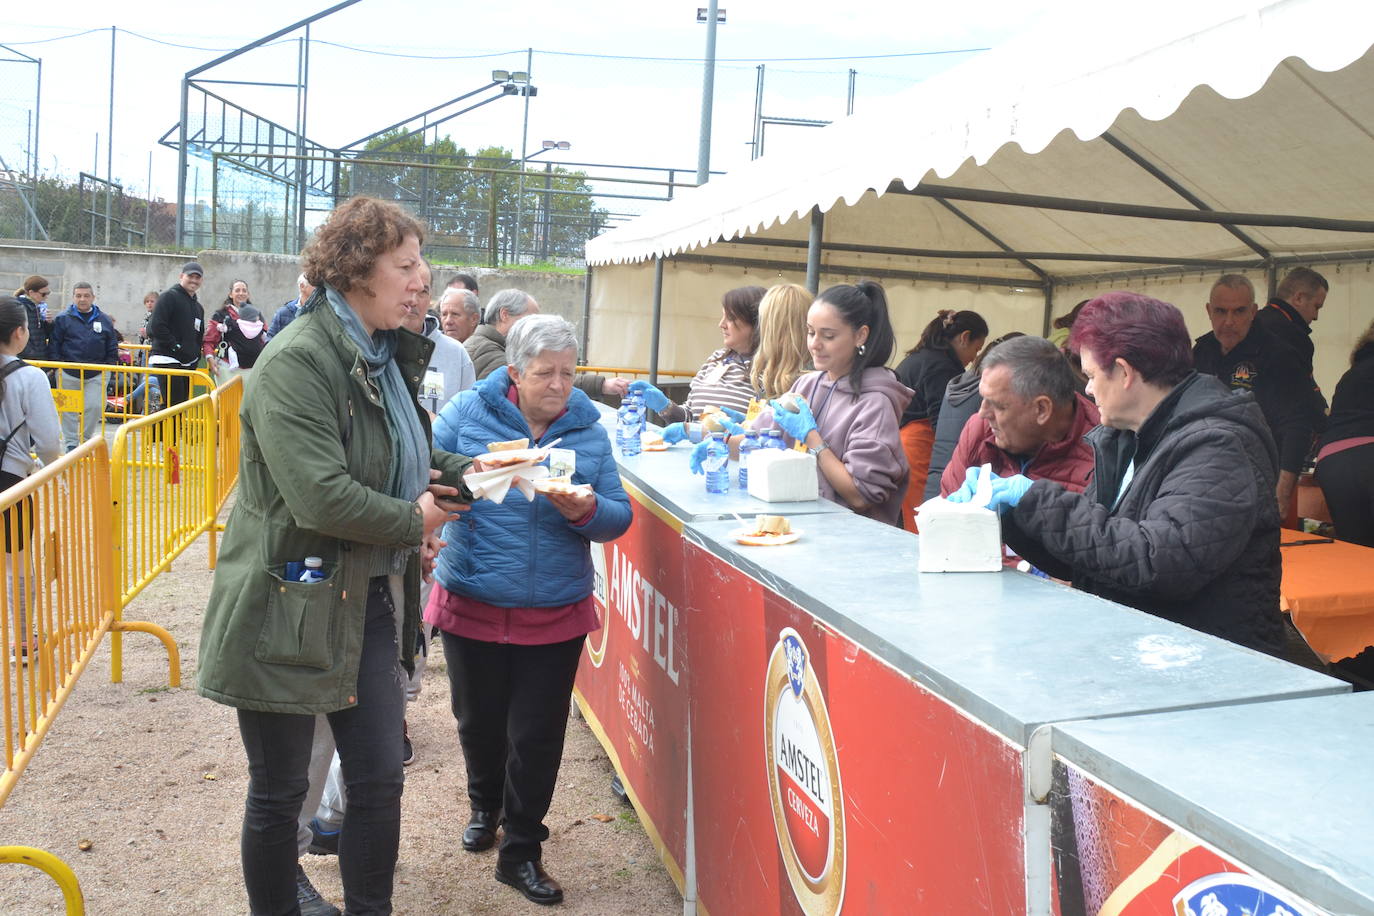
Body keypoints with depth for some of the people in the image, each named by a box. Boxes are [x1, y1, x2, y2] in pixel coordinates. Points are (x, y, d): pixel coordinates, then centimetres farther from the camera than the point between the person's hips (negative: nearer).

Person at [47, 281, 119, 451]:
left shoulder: (103, 320, 8)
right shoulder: (63, 319, 2)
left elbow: (112, 348, 12)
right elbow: (53, 345, 2)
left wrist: (109, 366, 4)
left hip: (96, 375, 1)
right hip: (68, 374, -1)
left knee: (95, 406, -6)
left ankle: (85, 439, 15)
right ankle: (71, 442, 17)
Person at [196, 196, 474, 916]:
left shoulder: (385, 356, 10)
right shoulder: (295, 362, -18)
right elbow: (321, 495, -27)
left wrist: (466, 471, 0)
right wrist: (414, 522, -12)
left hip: (372, 602, 8)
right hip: (291, 607, -7)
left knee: (380, 781, 11)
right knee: (279, 793, 10)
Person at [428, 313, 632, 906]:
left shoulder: (589, 430, 1)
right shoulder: (468, 412, -4)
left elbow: (620, 518, 1)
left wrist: (586, 512, -20)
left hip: (555, 615, 0)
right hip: (472, 606, 0)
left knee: (537, 734, 5)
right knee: (478, 720, 18)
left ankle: (521, 851, 25)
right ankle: (485, 806, 49)